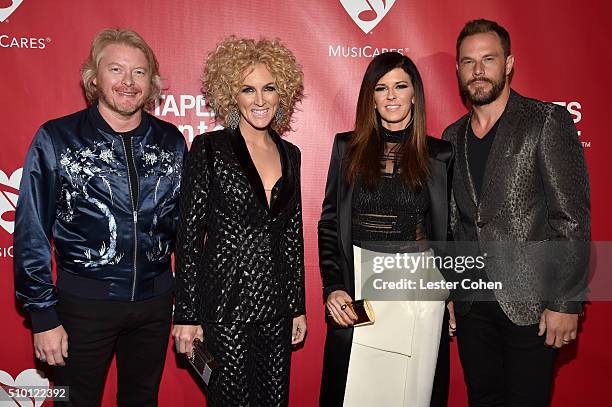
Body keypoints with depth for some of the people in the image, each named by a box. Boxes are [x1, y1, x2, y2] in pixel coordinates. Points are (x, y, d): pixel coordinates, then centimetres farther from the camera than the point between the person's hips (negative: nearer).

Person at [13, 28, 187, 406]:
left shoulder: (171, 141, 1)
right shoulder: (56, 138, -7)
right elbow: (32, 234, -5)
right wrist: (44, 316, -7)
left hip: (155, 301, 3)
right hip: (83, 302, -2)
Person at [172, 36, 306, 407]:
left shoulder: (289, 154, 8)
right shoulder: (210, 149, -7)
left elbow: (293, 234, 12)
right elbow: (189, 234, -7)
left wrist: (298, 306, 12)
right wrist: (187, 314, -9)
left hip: (277, 305, 5)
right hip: (226, 304, -5)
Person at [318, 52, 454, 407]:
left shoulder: (440, 155, 3)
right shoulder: (347, 148, 4)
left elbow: (448, 228, 8)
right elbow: (329, 222, 5)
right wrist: (332, 287, -5)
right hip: (355, 296, 1)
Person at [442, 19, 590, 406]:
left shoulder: (548, 123, -7)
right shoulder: (452, 137, 9)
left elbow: (573, 218, -10)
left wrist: (565, 303, -14)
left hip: (530, 301, -5)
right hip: (472, 302, 5)